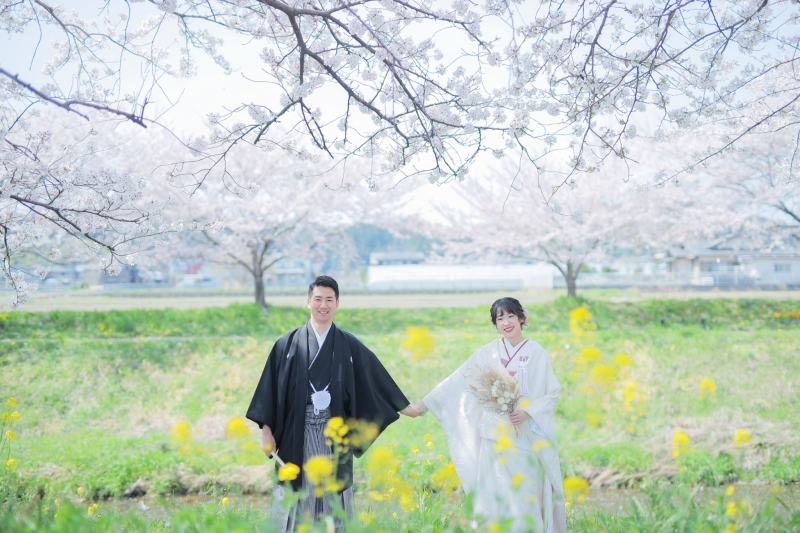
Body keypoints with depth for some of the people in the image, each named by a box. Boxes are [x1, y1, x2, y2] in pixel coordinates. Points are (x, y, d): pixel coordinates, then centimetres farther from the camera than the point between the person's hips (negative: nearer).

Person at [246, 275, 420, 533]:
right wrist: (266, 431, -2)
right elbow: (271, 388, 2)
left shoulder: (350, 346, 4)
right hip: (297, 433, -1)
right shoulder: (288, 344, 2)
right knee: (295, 501, 4)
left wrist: (406, 407, 7)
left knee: (332, 499, 6)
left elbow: (376, 380, 8)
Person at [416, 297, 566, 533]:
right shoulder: (487, 353, 4)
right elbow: (458, 381, 5)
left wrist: (528, 412, -14)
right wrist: (426, 402, 2)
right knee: (498, 493, 2)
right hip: (497, 436, 1)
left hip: (530, 436, -1)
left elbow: (552, 392, 0)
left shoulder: (537, 353, 0)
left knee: (528, 494, 0)